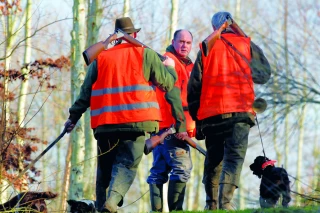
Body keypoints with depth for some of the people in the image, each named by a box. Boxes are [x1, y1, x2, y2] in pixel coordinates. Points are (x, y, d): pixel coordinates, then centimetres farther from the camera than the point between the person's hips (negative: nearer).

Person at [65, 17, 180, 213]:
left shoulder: (101, 58, 12)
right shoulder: (145, 54, 5)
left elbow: (86, 92, 11)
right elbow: (167, 83, 7)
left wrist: (74, 117, 18)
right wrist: (170, 67, 28)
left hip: (104, 123, 3)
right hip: (135, 122, -3)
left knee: (105, 167, 14)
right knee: (127, 164, -5)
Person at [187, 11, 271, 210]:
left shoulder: (206, 48, 9)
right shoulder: (246, 45, 7)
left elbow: (194, 86, 8)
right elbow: (265, 74, 15)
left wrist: (196, 117, 14)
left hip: (210, 114, 2)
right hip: (239, 112, -2)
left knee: (213, 160, 13)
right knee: (234, 157, -7)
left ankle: (212, 204, 10)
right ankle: (225, 202, -24)